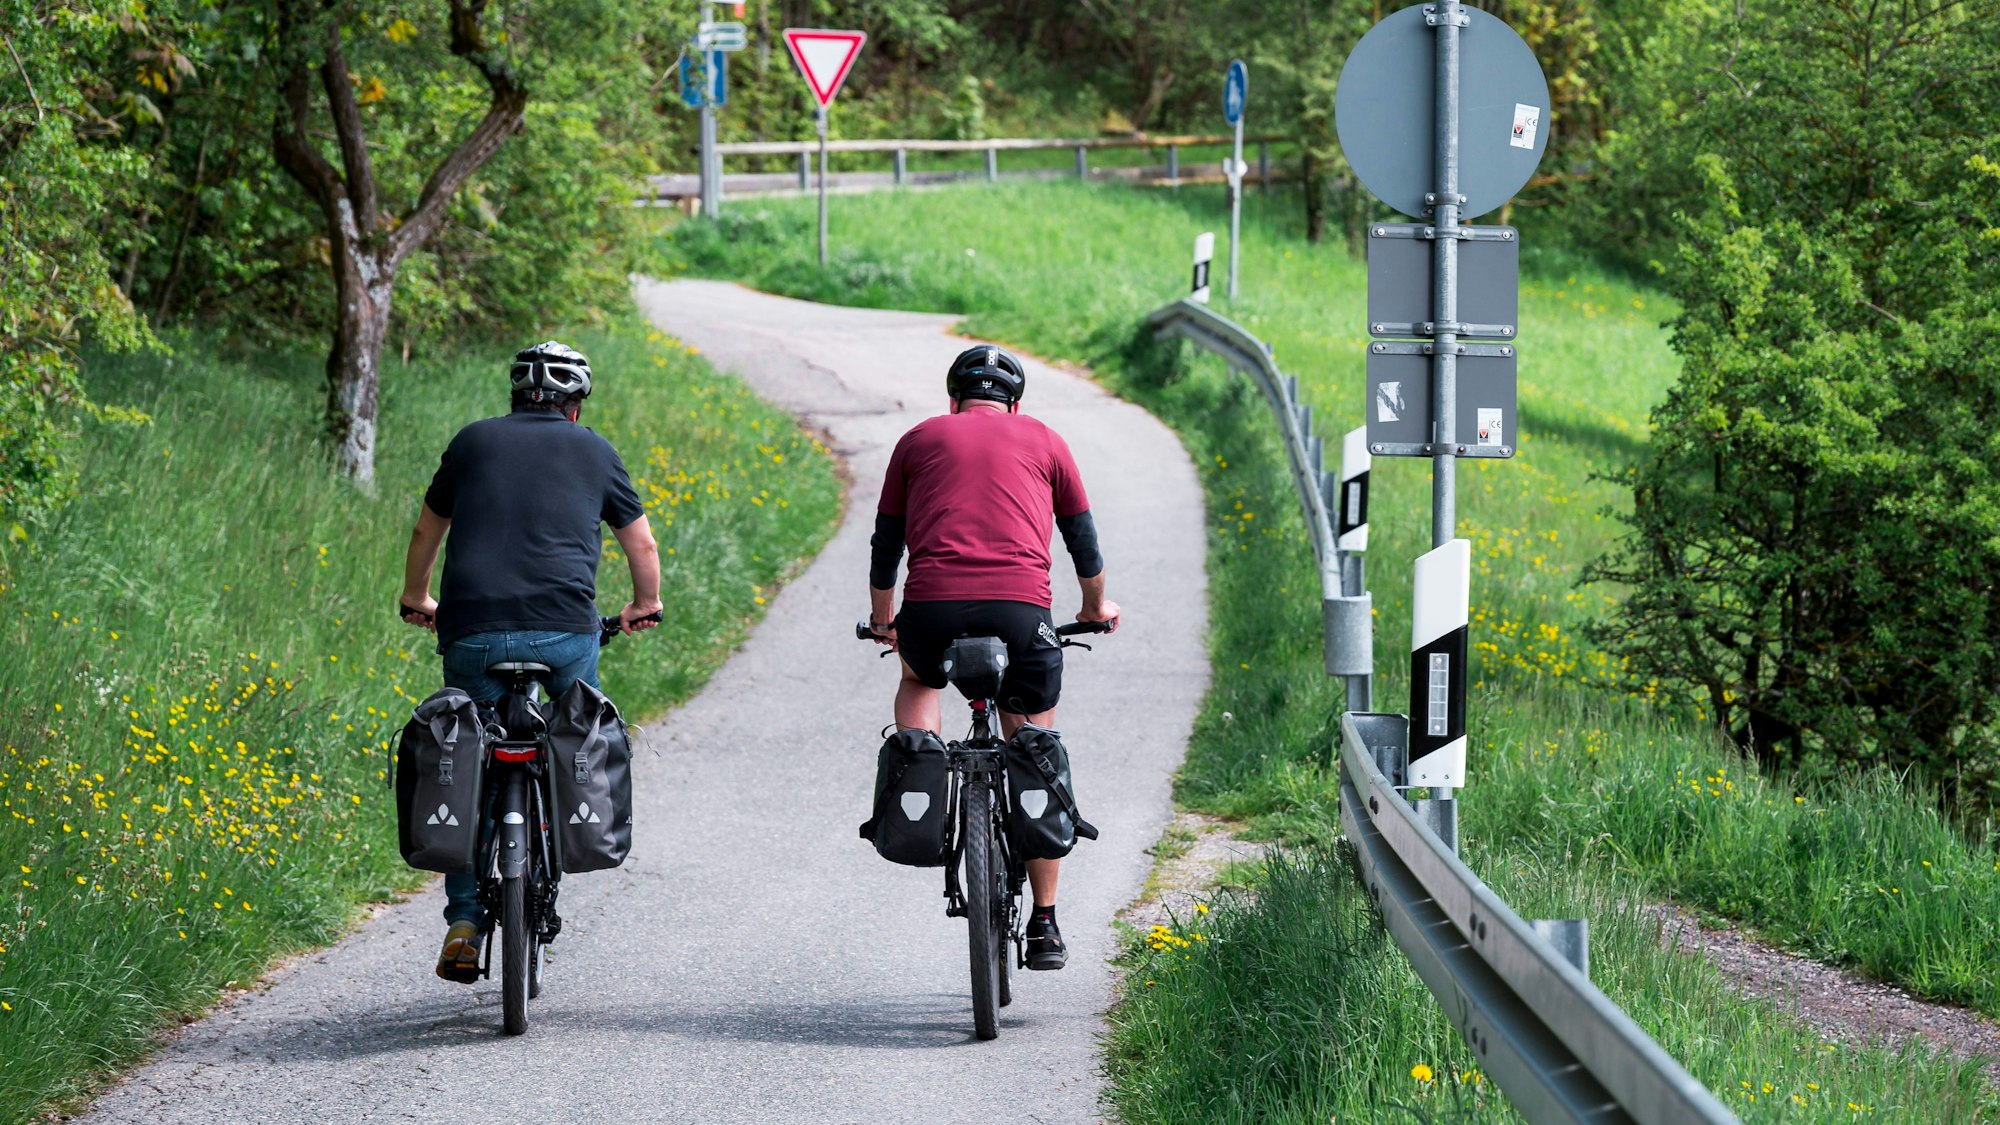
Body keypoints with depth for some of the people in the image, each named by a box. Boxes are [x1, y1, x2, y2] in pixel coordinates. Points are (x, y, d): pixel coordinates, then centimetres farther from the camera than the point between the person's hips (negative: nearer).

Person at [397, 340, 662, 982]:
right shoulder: (594, 451, 16)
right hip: (565, 628, -1)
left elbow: (425, 534, 28)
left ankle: (465, 920, 3)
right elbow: (642, 544, 26)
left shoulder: (474, 442, 18)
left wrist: (415, 602, 46)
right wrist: (645, 606, 45)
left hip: (472, 632, 1)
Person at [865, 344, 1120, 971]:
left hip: (931, 607, 1)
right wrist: (1096, 606, 48)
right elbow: (1083, 540, 29)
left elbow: (885, 546, 28)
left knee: (919, 678, 35)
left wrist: (882, 619, 45)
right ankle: (1044, 928, 12)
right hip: (1021, 609, 0)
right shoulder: (1043, 442, 21)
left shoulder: (920, 439, 22)